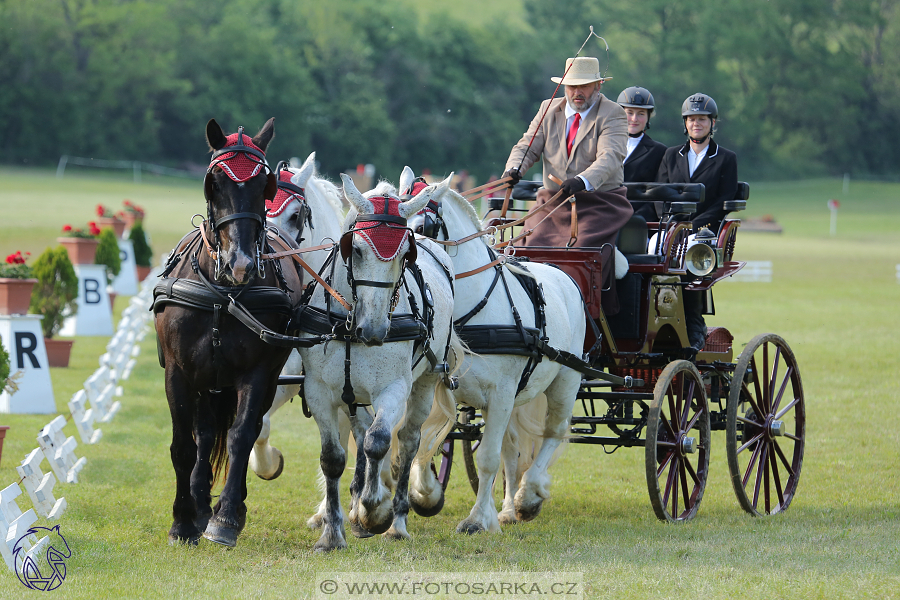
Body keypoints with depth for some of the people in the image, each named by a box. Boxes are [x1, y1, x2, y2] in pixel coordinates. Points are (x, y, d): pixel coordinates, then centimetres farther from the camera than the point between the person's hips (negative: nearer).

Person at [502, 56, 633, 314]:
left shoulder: (612, 115, -4)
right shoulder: (549, 110, 12)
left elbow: (610, 157, -21)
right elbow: (528, 147, 6)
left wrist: (583, 181, -41)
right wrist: (514, 168, -19)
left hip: (600, 202, -5)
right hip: (553, 202, 5)